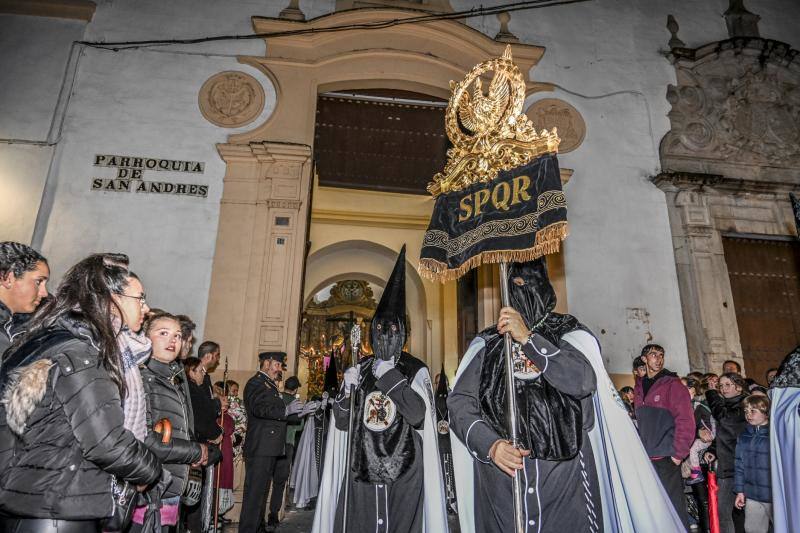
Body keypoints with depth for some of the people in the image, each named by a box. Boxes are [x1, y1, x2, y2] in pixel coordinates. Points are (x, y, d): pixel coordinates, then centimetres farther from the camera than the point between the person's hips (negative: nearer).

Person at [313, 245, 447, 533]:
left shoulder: (415, 370, -1)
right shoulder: (359, 370, 7)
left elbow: (418, 415, -14)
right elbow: (342, 422, 7)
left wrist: (390, 377, -14)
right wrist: (348, 389, -11)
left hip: (403, 471, -2)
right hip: (362, 467, 2)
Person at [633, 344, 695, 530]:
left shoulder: (672, 384, -6)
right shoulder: (639, 387, 11)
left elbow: (686, 421, -11)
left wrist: (678, 454, -12)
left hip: (667, 459, -6)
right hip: (645, 459, 6)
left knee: (674, 507, 0)